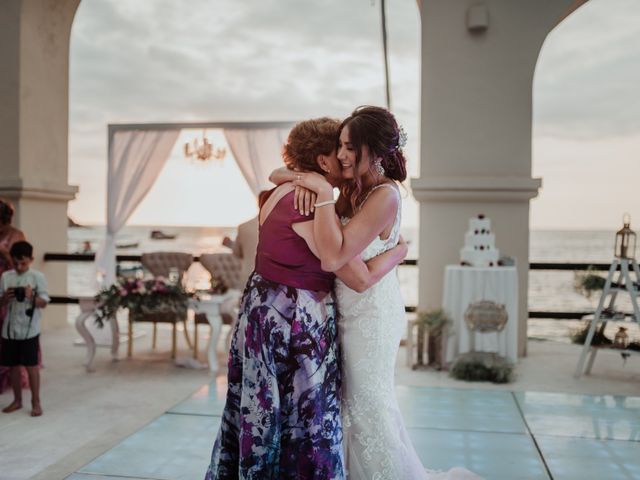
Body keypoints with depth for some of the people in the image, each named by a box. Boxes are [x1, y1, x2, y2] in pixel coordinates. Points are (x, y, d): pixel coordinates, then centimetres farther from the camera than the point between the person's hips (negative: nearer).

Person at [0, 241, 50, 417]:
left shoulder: (37, 277, -4)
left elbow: (44, 302, -5)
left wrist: (31, 296, -24)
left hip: (29, 329, -4)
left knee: (31, 366, -1)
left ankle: (36, 402, 8)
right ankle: (17, 400, 24)